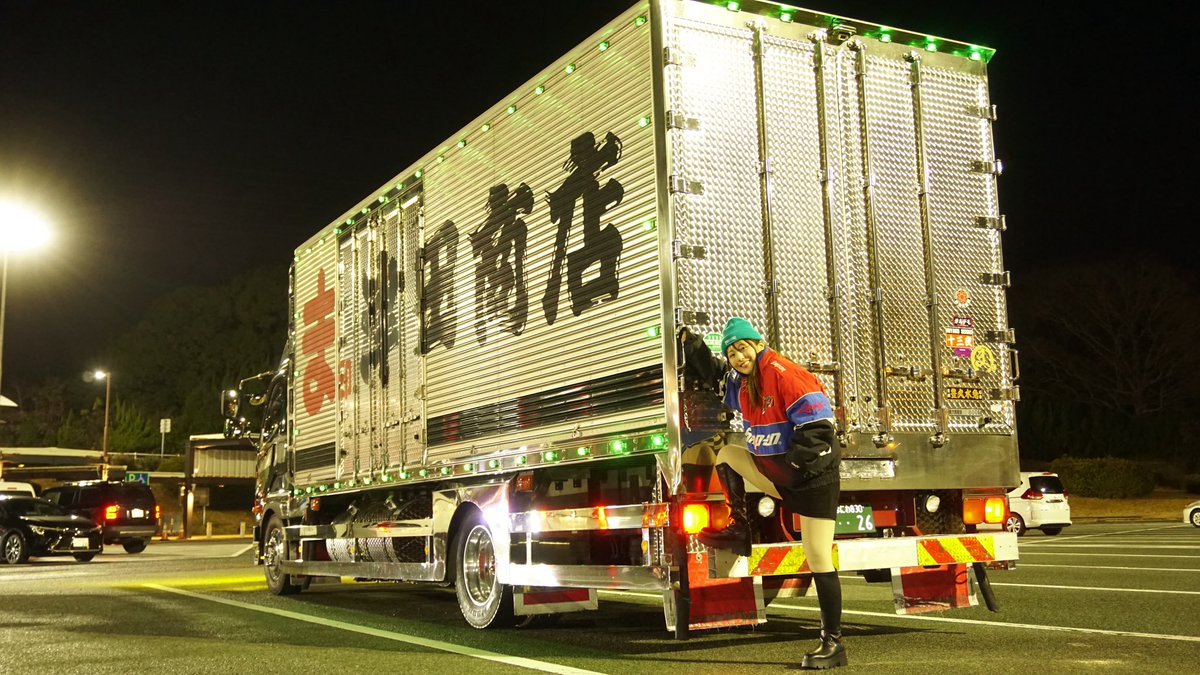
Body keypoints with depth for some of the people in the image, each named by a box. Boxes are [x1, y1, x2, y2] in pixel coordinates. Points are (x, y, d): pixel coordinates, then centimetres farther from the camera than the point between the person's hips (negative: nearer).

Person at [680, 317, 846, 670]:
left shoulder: (785, 375, -20)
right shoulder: (742, 382, 7)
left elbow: (817, 424, -23)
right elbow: (715, 377, 27)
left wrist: (797, 461, -23)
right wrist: (692, 347, 18)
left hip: (813, 478, -8)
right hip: (778, 472, 8)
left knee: (818, 559, -9)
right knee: (726, 454, 14)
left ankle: (832, 642, -2)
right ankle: (739, 530, 16)